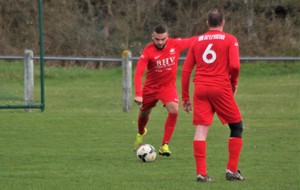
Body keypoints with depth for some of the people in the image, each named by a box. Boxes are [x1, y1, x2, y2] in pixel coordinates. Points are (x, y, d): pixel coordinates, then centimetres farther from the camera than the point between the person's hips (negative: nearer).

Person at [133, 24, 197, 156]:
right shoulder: (148, 51, -22)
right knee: (144, 112, 17)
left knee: (174, 110, -24)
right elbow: (138, 73, -27)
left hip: (168, 86, 0)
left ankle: (164, 145, -17)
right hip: (151, 87, 0)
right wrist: (138, 94, -37)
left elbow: (192, 41, 2)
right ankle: (140, 133, 55)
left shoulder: (176, 44, -15)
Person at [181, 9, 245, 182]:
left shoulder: (197, 42, 14)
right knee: (237, 127, 12)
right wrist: (234, 84, 8)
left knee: (201, 130, 0)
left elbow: (186, 70, 9)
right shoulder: (230, 40, 3)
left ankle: (201, 173, -8)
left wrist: (185, 97, 14)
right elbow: (234, 65, -10)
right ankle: (232, 170, 8)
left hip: (200, 89, 3)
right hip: (221, 88, -3)